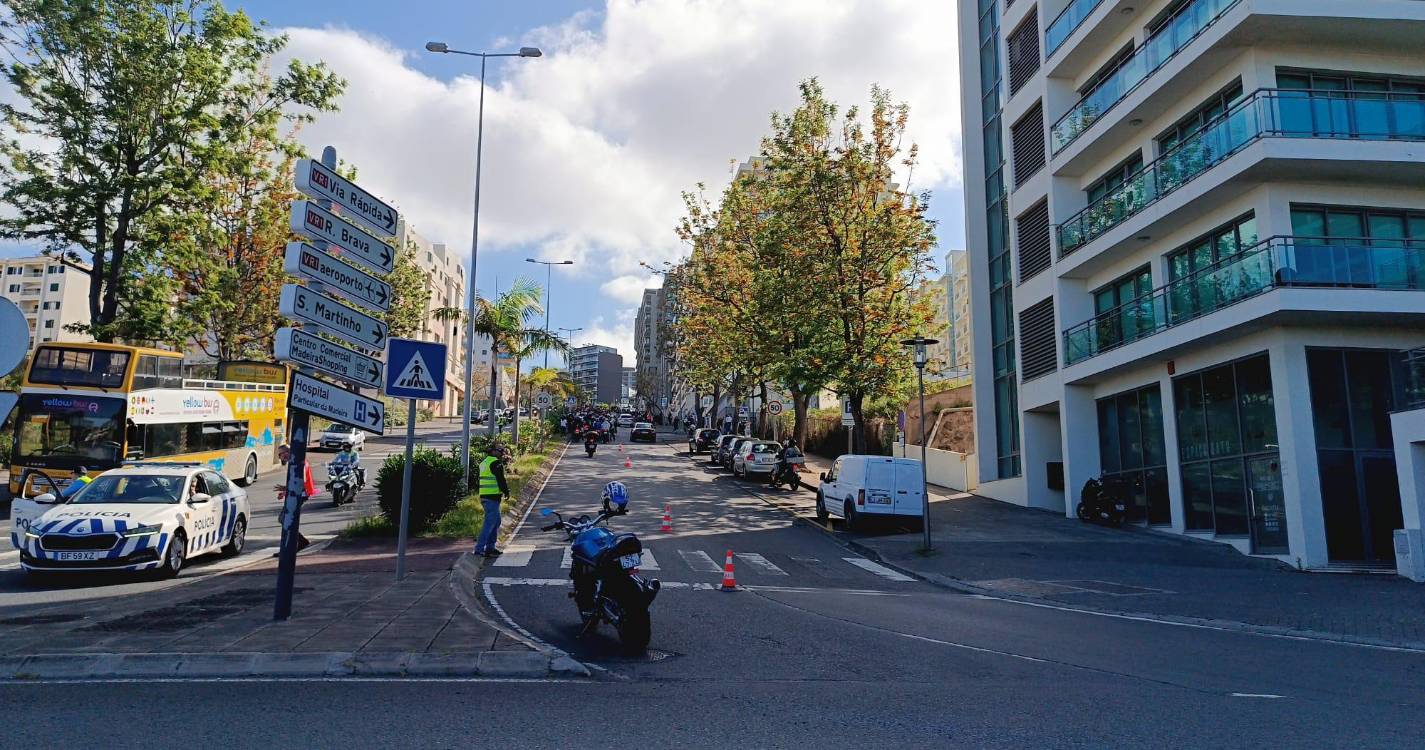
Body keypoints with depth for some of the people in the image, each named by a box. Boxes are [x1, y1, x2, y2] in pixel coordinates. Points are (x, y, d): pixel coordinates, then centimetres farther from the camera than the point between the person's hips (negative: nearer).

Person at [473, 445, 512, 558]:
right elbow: (501, 480, -15)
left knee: (496, 521, 18)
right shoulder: (496, 463, -13)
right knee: (490, 523, -7)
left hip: (484, 496, 10)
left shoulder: (485, 462, 18)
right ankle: (479, 548, -8)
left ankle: (490, 547, 22)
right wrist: (507, 492, 0)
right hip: (493, 497, -10)